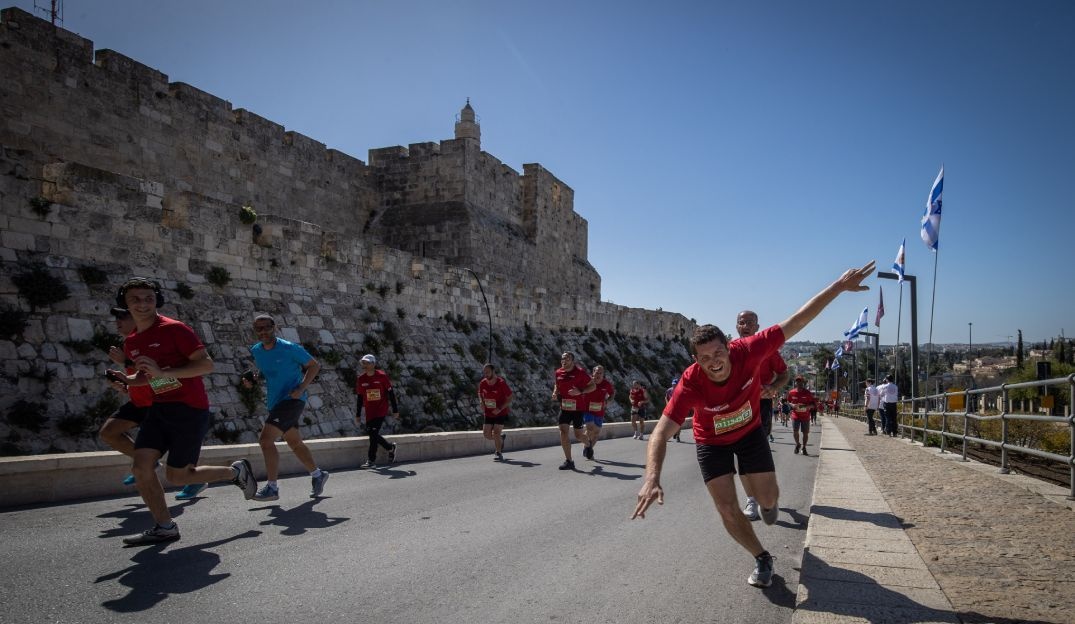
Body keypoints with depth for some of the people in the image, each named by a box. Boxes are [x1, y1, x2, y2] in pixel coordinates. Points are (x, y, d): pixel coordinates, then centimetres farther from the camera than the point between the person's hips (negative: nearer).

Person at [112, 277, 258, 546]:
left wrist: (163, 372, -25)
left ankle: (236, 472, 21)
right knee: (141, 467, -5)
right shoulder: (131, 342, 10)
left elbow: (207, 365, -18)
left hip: (191, 409, -7)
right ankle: (164, 527, 9)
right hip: (160, 408, 7)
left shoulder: (174, 329, -13)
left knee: (178, 476, -1)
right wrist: (126, 380, 4)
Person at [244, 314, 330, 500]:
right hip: (275, 402, 8)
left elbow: (314, 365, -6)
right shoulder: (256, 351, 6)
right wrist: (253, 379, 2)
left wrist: (301, 388, -17)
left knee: (265, 439, -17)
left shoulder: (289, 348, -14)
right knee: (295, 443, 16)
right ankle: (318, 475, 34)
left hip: (292, 400, -8)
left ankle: (272, 488, -10)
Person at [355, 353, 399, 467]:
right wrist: (358, 414, 11)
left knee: (374, 432, -13)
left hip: (381, 410, -5)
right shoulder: (360, 379, 2)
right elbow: (360, 397, 10)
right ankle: (391, 448, 27)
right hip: (369, 411, 5)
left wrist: (395, 410, -1)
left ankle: (371, 460, -4)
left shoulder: (382, 376, -8)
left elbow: (390, 392, -2)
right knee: (371, 433, 3)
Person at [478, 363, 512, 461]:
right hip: (488, 413, 5)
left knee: (496, 433, -14)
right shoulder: (483, 383, -5)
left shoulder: (501, 383, -18)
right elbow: (480, 393, 17)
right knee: (487, 435, 2)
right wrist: (482, 402, -4)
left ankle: (499, 454, 4)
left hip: (500, 413, -5)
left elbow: (509, 399, -12)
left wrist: (500, 408, -23)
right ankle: (501, 437, 34)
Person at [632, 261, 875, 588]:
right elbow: (661, 433, -41)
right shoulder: (691, 384, -38)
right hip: (712, 442, -1)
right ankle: (762, 559, 21)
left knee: (769, 497, 9)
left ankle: (767, 502, 51)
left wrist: (839, 286, -31)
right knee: (727, 510, -7)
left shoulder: (747, 351, -34)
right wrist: (652, 479, -56)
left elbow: (797, 320, -28)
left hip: (750, 431, 2)